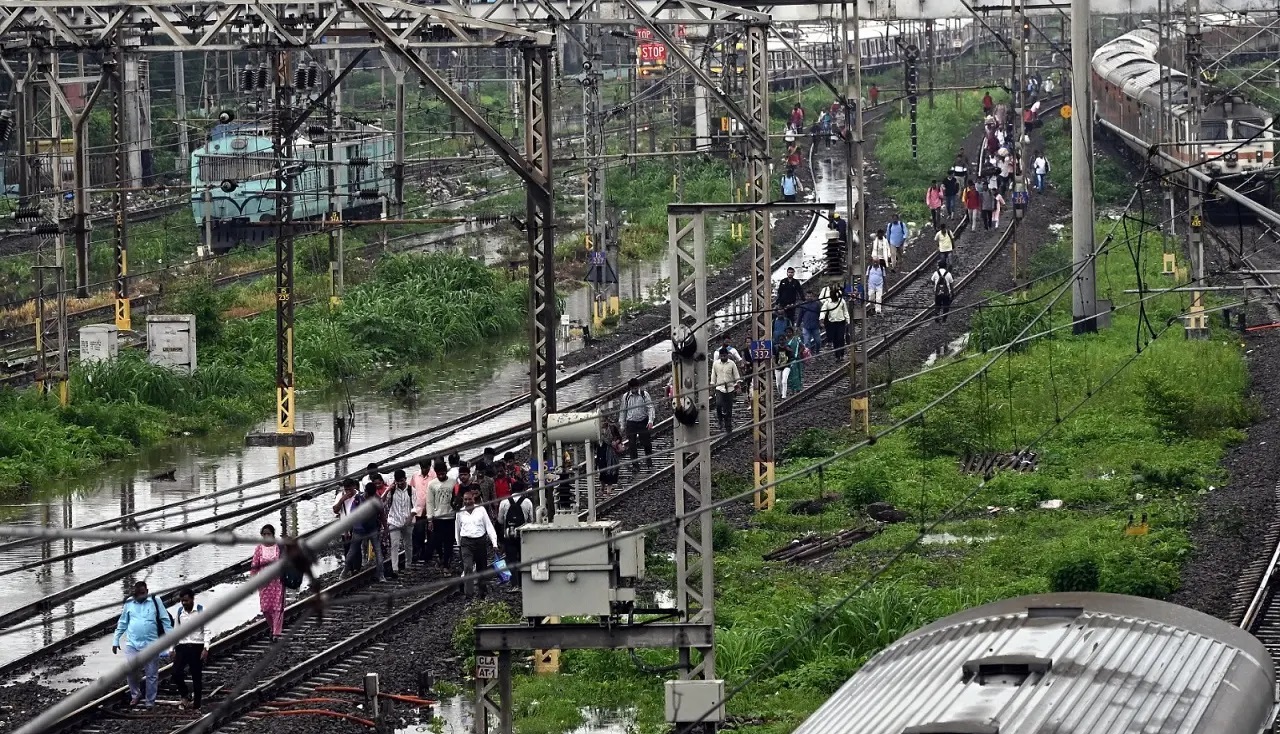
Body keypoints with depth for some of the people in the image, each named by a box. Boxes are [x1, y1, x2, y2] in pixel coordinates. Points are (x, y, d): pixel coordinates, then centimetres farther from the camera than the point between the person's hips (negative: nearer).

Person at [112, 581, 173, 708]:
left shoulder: (155, 602, 1)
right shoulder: (129, 604, 7)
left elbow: (165, 621, 4)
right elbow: (122, 624, 15)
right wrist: (115, 641, 14)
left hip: (151, 644, -1)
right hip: (132, 644, 1)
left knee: (151, 675, 3)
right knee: (130, 669, -17)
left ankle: (150, 702, 14)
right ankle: (136, 694, 5)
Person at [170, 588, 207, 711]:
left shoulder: (201, 610, -6)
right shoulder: (179, 611, 6)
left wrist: (206, 649, -15)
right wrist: (173, 649, 10)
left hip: (197, 646, -3)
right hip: (182, 646, 3)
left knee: (197, 677, 2)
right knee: (176, 674, -9)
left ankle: (196, 706, 11)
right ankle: (185, 695, 17)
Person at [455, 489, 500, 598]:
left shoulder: (481, 510, 1)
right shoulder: (460, 513, 5)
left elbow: (489, 526, 1)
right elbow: (457, 529, 18)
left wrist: (494, 543, -5)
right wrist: (459, 544, 23)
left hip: (480, 540, 1)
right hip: (466, 542, 0)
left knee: (482, 568, 10)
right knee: (468, 567, -16)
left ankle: (482, 592, 27)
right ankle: (469, 593, -19)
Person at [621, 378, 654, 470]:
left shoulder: (644, 394, -3)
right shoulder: (626, 397, 3)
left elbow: (650, 408, -5)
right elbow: (623, 411, 12)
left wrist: (650, 421, -16)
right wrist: (623, 424, 11)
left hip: (643, 421, -1)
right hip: (631, 423, 1)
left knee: (647, 443, 3)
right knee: (632, 444, 1)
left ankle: (649, 463, 18)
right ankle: (634, 464, 11)